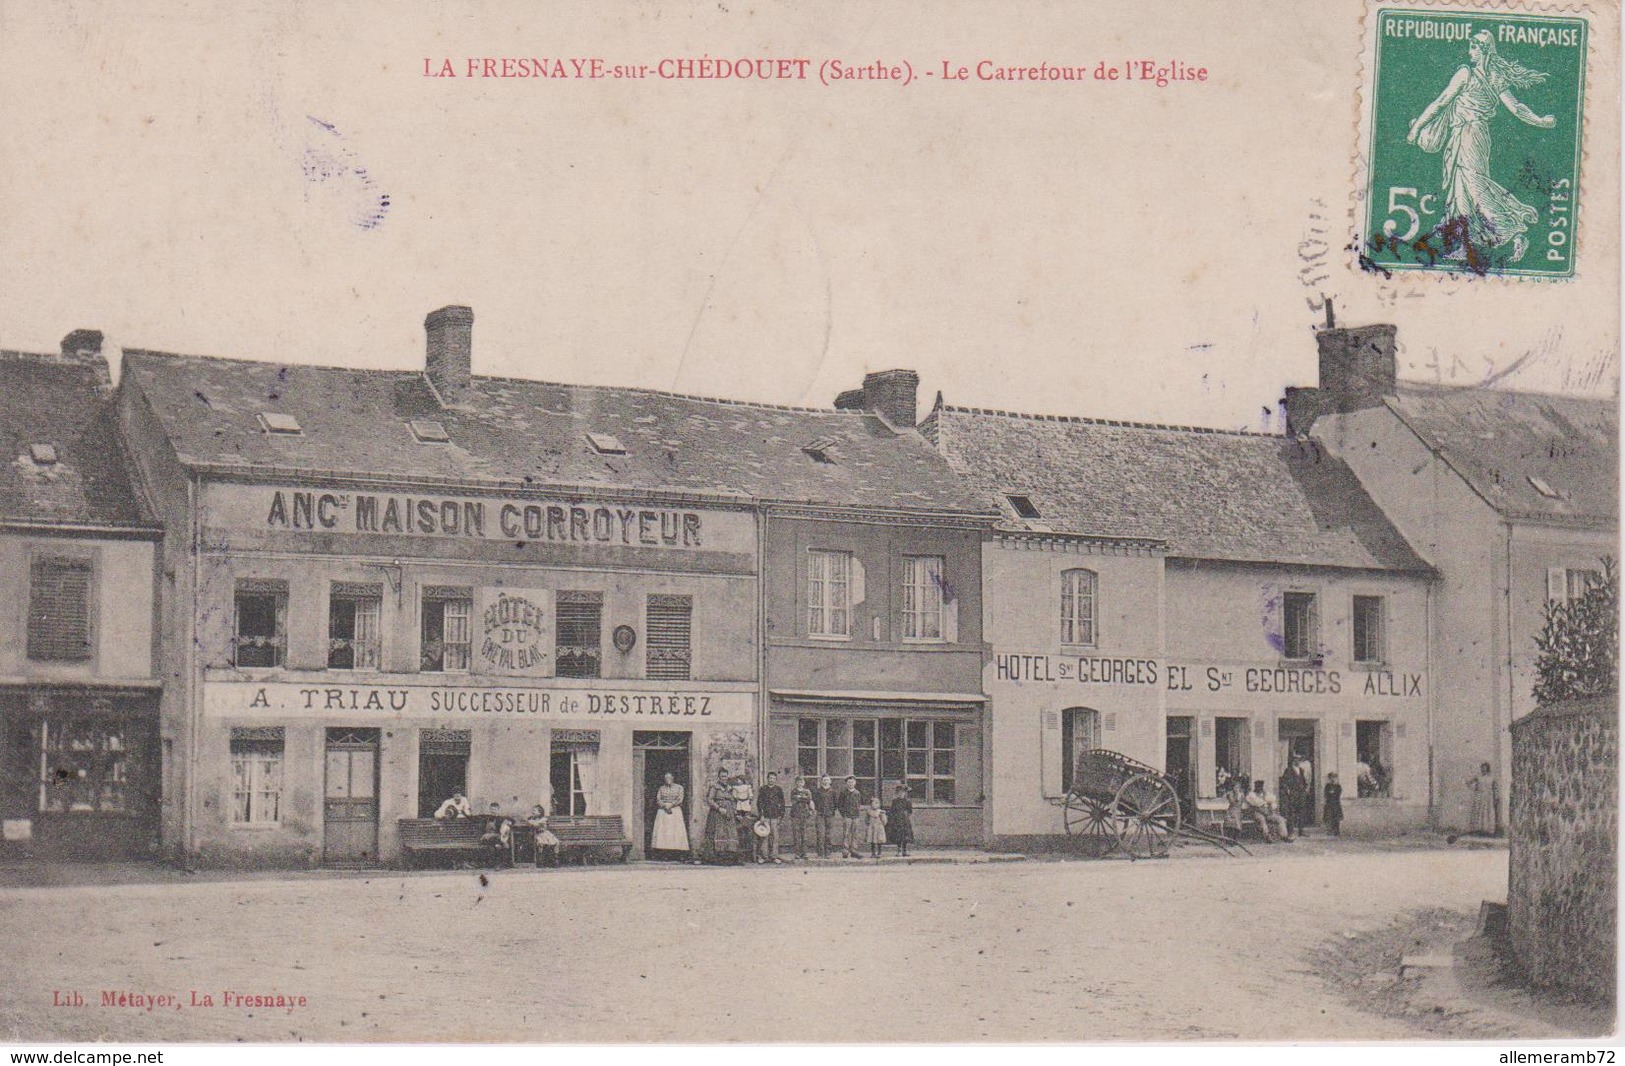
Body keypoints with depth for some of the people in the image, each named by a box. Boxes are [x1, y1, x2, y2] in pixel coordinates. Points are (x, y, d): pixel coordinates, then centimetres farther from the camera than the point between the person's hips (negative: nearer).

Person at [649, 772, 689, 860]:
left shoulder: (679, 787, 8)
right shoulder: (661, 788, 13)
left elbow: (680, 799, -2)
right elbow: (658, 799, 4)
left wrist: (670, 805, -14)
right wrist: (665, 805, -13)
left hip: (675, 811, -1)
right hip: (662, 811, 1)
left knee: (675, 829, -10)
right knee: (662, 830, -10)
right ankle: (663, 852, -14)